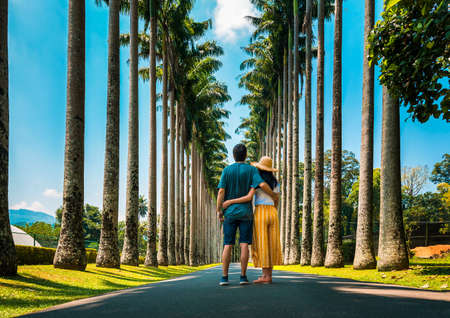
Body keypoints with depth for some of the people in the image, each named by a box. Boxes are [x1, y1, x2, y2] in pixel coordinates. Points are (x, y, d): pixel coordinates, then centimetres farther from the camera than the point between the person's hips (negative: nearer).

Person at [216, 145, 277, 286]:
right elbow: (262, 184, -16)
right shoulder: (251, 170, -1)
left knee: (227, 245, 2)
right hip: (245, 213, 0)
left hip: (230, 213, 1)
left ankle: (224, 277, -2)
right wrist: (273, 195, 2)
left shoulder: (227, 170, 1)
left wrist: (219, 211, 0)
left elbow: (221, 191, -6)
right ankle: (243, 276, -1)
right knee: (244, 245, 1)